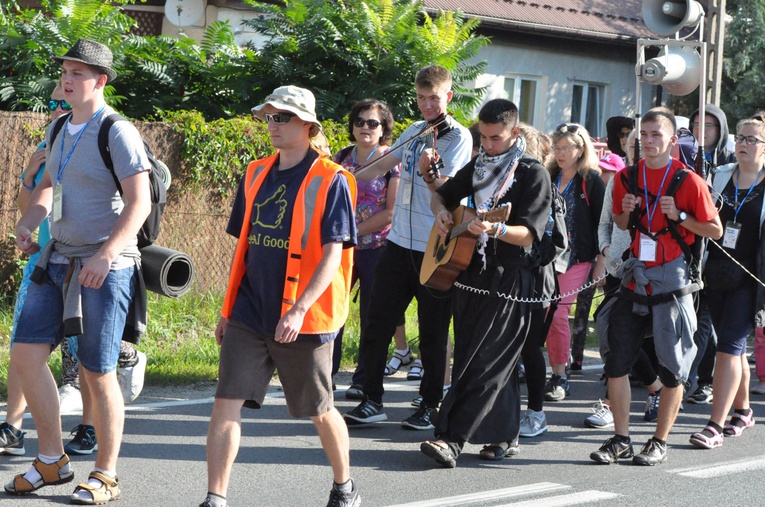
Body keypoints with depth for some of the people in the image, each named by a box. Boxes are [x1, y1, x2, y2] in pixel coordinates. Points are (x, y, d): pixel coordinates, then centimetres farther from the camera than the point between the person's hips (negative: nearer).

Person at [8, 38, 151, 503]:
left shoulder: (117, 133, -12)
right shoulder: (62, 130, 12)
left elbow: (140, 202, -19)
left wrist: (105, 255, -29)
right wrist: (28, 223, 6)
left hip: (105, 267, -8)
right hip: (60, 260, 8)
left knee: (98, 373, -3)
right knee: (26, 353, 0)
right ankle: (52, 461, 13)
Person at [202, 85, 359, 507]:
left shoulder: (330, 181, -8)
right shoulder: (257, 175, 10)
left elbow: (333, 254, -14)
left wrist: (299, 309, -23)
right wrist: (228, 309, 16)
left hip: (304, 319, -5)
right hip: (250, 314, 5)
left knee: (319, 410, 10)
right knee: (227, 402, -7)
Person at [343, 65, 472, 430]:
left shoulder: (459, 137, -7)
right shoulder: (414, 132, 12)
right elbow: (382, 166, 24)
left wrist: (430, 171, -36)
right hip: (399, 242, 6)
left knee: (433, 332, 2)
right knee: (377, 322, 4)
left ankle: (430, 406, 13)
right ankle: (372, 400, 11)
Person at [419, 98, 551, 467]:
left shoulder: (533, 174, -9)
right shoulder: (479, 166, 12)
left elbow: (528, 235, -16)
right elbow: (442, 195, 26)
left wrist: (494, 229, -34)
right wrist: (441, 212, 3)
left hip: (508, 278, -7)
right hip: (470, 272, 7)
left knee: (483, 363, -10)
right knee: (499, 361, 12)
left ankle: (452, 438, -16)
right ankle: (504, 434, 20)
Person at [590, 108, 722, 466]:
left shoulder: (689, 181, -6)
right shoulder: (627, 178, 7)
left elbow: (715, 230, -2)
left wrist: (680, 216, -16)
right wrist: (626, 213, -2)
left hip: (672, 282, -4)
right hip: (634, 281, 4)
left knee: (672, 368, 1)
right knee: (617, 360, 0)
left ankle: (659, 443, 12)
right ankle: (621, 439, 9)